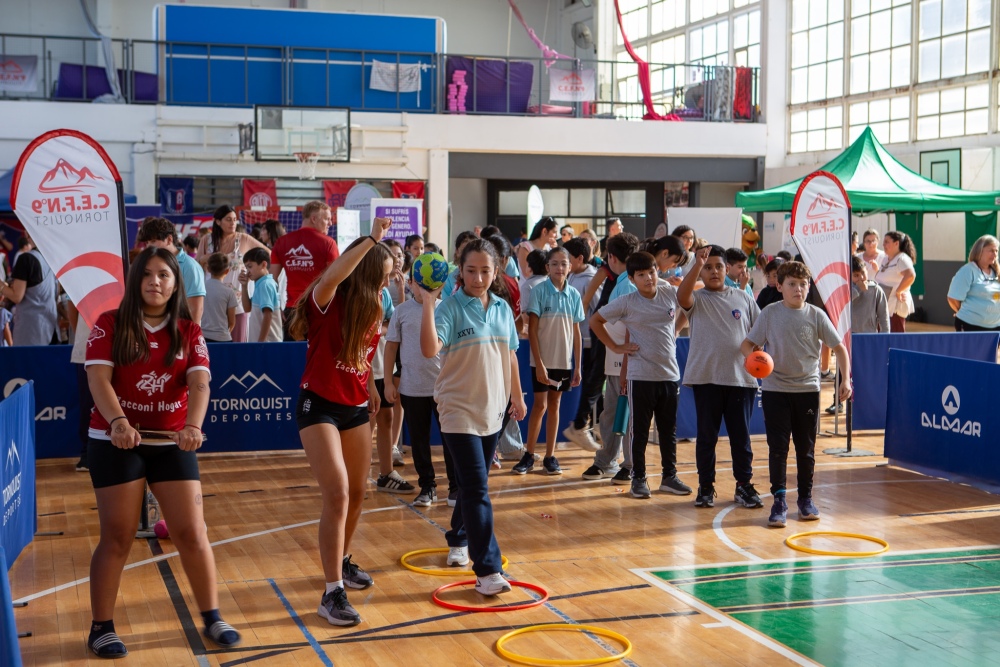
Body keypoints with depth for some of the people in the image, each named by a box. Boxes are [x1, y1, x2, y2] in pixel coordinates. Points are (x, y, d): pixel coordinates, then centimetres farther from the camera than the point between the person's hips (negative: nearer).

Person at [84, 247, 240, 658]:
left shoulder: (189, 332, 3)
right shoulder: (110, 326, -2)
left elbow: (199, 384, -10)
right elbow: (98, 378, -15)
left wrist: (194, 426, -30)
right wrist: (118, 421, -34)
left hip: (172, 443, 2)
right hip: (116, 443, -2)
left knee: (192, 533, 2)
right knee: (117, 537, 0)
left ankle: (212, 619, 16)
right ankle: (101, 628, 13)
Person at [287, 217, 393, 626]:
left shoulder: (371, 309, 3)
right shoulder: (328, 302, -17)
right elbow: (331, 276, -42)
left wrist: (370, 385, 9)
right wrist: (372, 239, -42)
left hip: (356, 408, 7)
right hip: (319, 407, -7)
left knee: (357, 493, 14)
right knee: (337, 494, -16)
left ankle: (342, 562, 38)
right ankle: (333, 593, -11)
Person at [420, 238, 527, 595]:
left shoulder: (503, 308, 6)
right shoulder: (451, 307, -13)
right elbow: (430, 348, -28)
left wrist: (517, 396, 19)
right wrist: (428, 301, -34)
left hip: (492, 409, 6)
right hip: (459, 411, -6)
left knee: (474, 484, 19)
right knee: (477, 488, -12)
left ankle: (458, 540, 40)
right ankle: (487, 569, -12)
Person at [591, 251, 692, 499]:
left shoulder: (671, 294, 1)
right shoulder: (627, 303, -7)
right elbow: (595, 321, 2)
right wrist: (614, 347, -2)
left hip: (670, 374, 3)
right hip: (640, 376, -3)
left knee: (669, 430, 12)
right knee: (640, 431, 4)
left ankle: (669, 476, 24)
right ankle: (638, 479, 15)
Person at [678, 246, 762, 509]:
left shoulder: (743, 297, 9)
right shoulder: (697, 299, 2)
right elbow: (682, 296, -22)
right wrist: (697, 264, -30)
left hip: (741, 377, 2)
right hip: (706, 378, -1)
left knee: (741, 435, 7)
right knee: (707, 435, 6)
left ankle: (744, 486, 17)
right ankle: (705, 487, 15)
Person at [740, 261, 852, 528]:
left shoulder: (816, 315, -1)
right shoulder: (769, 314, -2)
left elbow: (839, 347, 3)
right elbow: (748, 343, 1)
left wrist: (846, 379, -6)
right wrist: (752, 356, -22)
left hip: (808, 388, 1)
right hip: (775, 389, -1)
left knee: (806, 448, 9)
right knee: (777, 447, -2)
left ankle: (806, 498, 22)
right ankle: (779, 501, 4)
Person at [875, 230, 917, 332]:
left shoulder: (902, 259, -13)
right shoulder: (885, 259, 15)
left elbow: (910, 276, -30)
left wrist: (898, 291, -23)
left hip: (896, 306, -9)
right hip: (884, 306, 9)